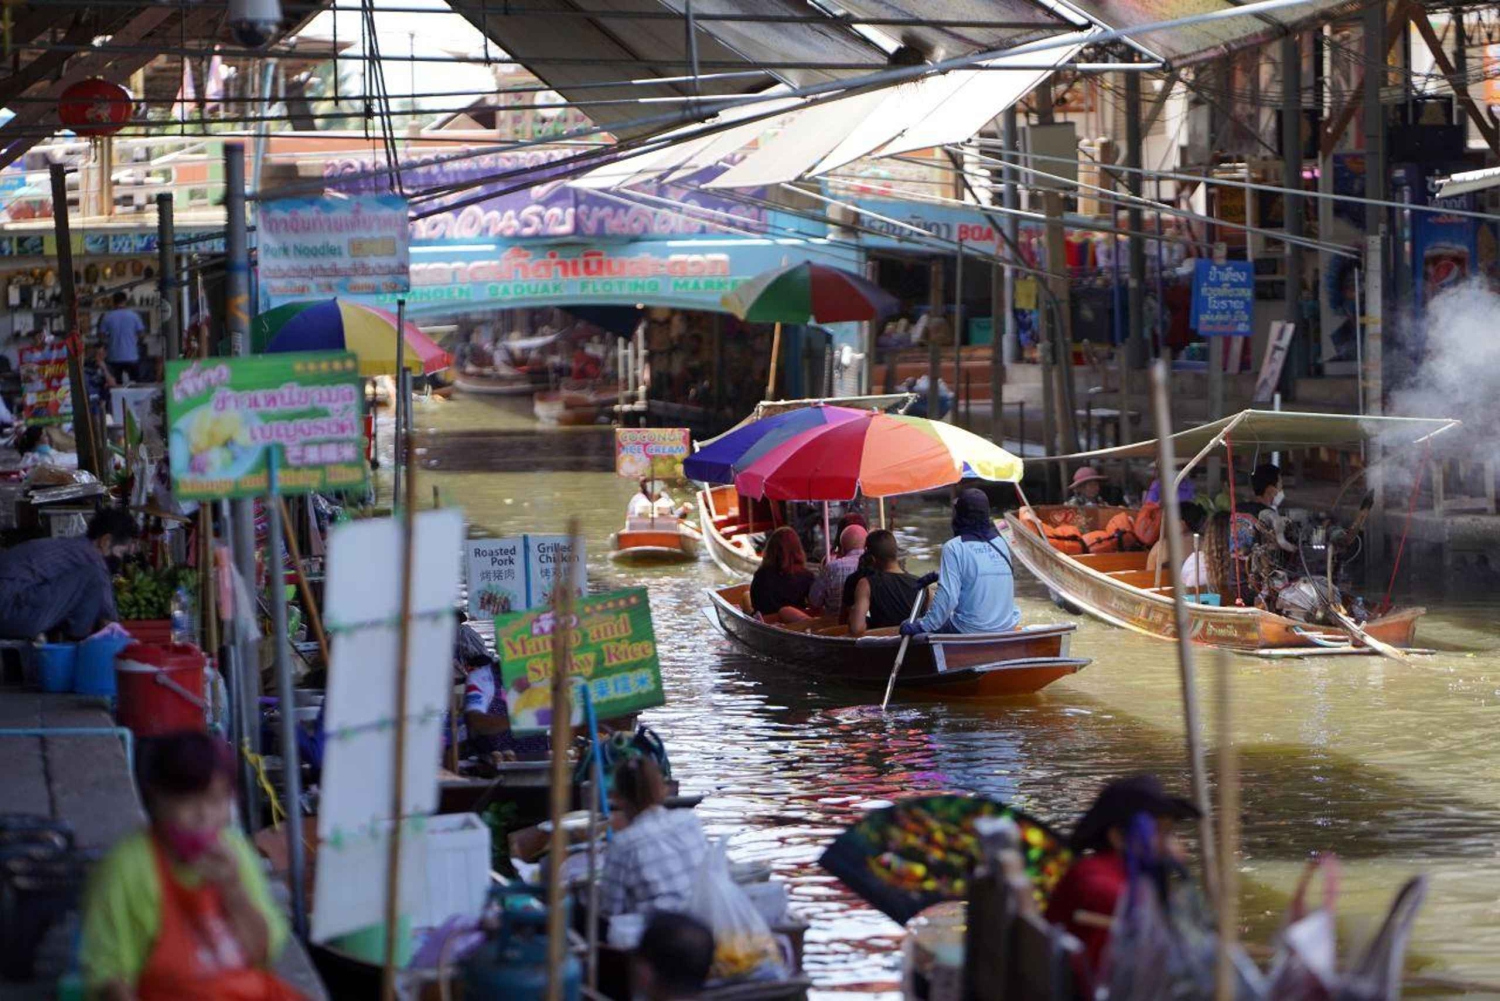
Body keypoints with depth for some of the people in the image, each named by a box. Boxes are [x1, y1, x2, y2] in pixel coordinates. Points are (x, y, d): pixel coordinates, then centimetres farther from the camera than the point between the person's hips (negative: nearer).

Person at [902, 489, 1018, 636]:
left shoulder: (954, 548, -13)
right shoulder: (1000, 543, 5)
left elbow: (947, 596, -21)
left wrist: (922, 626, -15)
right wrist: (938, 574, 28)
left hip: (971, 632, -6)